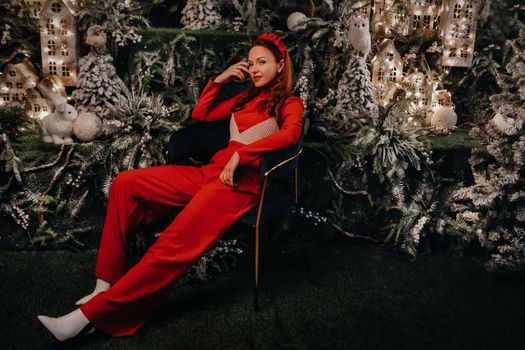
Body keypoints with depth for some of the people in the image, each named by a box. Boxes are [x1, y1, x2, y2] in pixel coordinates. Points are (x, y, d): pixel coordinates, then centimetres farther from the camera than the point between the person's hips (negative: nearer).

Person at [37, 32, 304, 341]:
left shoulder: (290, 103, 7)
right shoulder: (246, 98, 27)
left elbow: (291, 134, -17)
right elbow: (200, 114, 30)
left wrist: (239, 156, -24)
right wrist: (220, 79, 20)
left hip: (241, 181, -8)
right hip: (210, 171, 8)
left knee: (175, 244, -29)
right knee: (125, 184, -8)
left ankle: (92, 313, -26)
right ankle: (106, 284, -9)